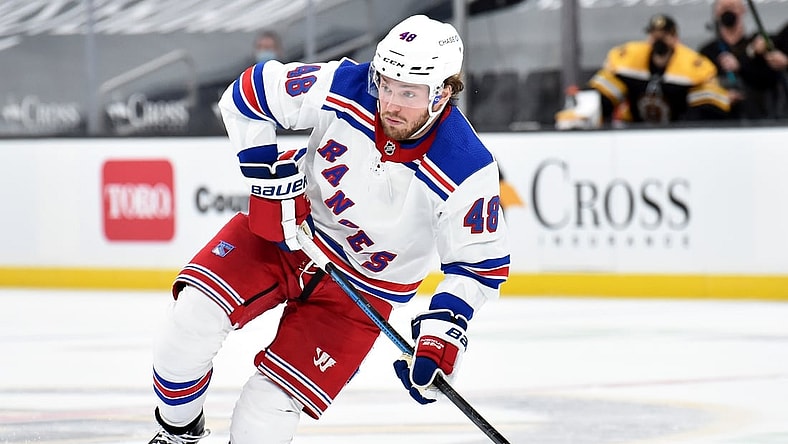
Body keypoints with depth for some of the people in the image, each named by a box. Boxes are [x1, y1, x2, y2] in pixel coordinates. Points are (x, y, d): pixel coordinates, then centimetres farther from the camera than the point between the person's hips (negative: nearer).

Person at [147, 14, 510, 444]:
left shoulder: (467, 172, -25)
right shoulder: (341, 89, -21)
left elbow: (481, 262, -13)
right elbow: (247, 94, -9)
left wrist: (444, 327, -27)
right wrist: (271, 178, -13)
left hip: (361, 290, -2)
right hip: (284, 230, 2)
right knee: (195, 312, -20)